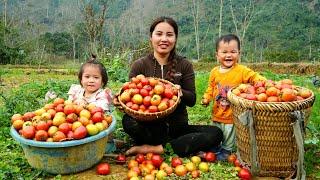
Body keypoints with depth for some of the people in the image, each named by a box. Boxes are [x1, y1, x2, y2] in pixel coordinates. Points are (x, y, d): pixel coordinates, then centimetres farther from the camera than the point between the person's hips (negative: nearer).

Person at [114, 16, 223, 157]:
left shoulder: (185, 65, 2)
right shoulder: (139, 65, 0)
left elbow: (192, 100, 0)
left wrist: (181, 92, -22)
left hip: (178, 127, 2)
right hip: (149, 127, -1)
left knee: (216, 133, -22)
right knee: (128, 121, -32)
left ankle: (155, 149, -20)